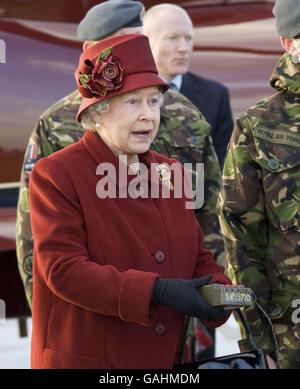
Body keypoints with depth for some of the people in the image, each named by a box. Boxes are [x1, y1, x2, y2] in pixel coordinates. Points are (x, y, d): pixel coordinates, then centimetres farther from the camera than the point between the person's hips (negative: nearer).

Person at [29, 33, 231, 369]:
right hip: (84, 358, -6)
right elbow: (62, 270, -19)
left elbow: (198, 256, 12)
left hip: (164, 358, 6)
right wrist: (156, 290, -26)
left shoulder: (170, 173, 9)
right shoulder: (55, 176, -10)